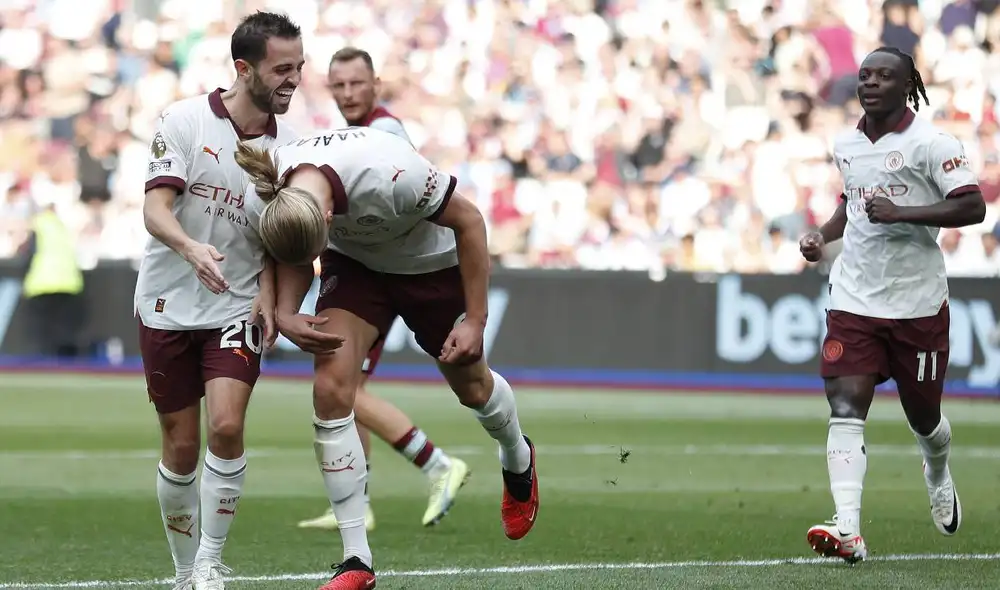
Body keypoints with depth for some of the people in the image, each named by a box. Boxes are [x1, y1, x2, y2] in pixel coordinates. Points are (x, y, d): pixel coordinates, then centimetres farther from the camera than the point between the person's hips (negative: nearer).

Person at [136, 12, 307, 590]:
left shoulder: (289, 146, 0)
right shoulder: (185, 120, -10)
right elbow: (156, 207, -17)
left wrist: (267, 295, -9)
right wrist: (192, 248, -37)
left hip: (237, 308, 1)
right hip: (169, 304, -1)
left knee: (226, 428, -19)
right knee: (181, 447, 2)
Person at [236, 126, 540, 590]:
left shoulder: (390, 174, -43)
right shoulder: (261, 204, -29)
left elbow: (469, 221, -25)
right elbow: (294, 262, -4)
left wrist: (475, 321, -22)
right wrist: (284, 314, -23)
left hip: (431, 261, -3)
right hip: (354, 262, 3)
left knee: (471, 387, 16)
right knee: (330, 389, -17)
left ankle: (518, 461, 54)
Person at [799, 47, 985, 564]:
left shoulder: (930, 143, -10)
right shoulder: (845, 146, 10)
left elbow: (973, 207, -17)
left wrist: (902, 212, -25)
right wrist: (823, 235, 10)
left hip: (918, 303, -4)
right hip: (854, 301, 4)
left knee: (924, 418, 11)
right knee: (845, 409, -15)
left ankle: (938, 477, 48)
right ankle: (848, 530, -23)